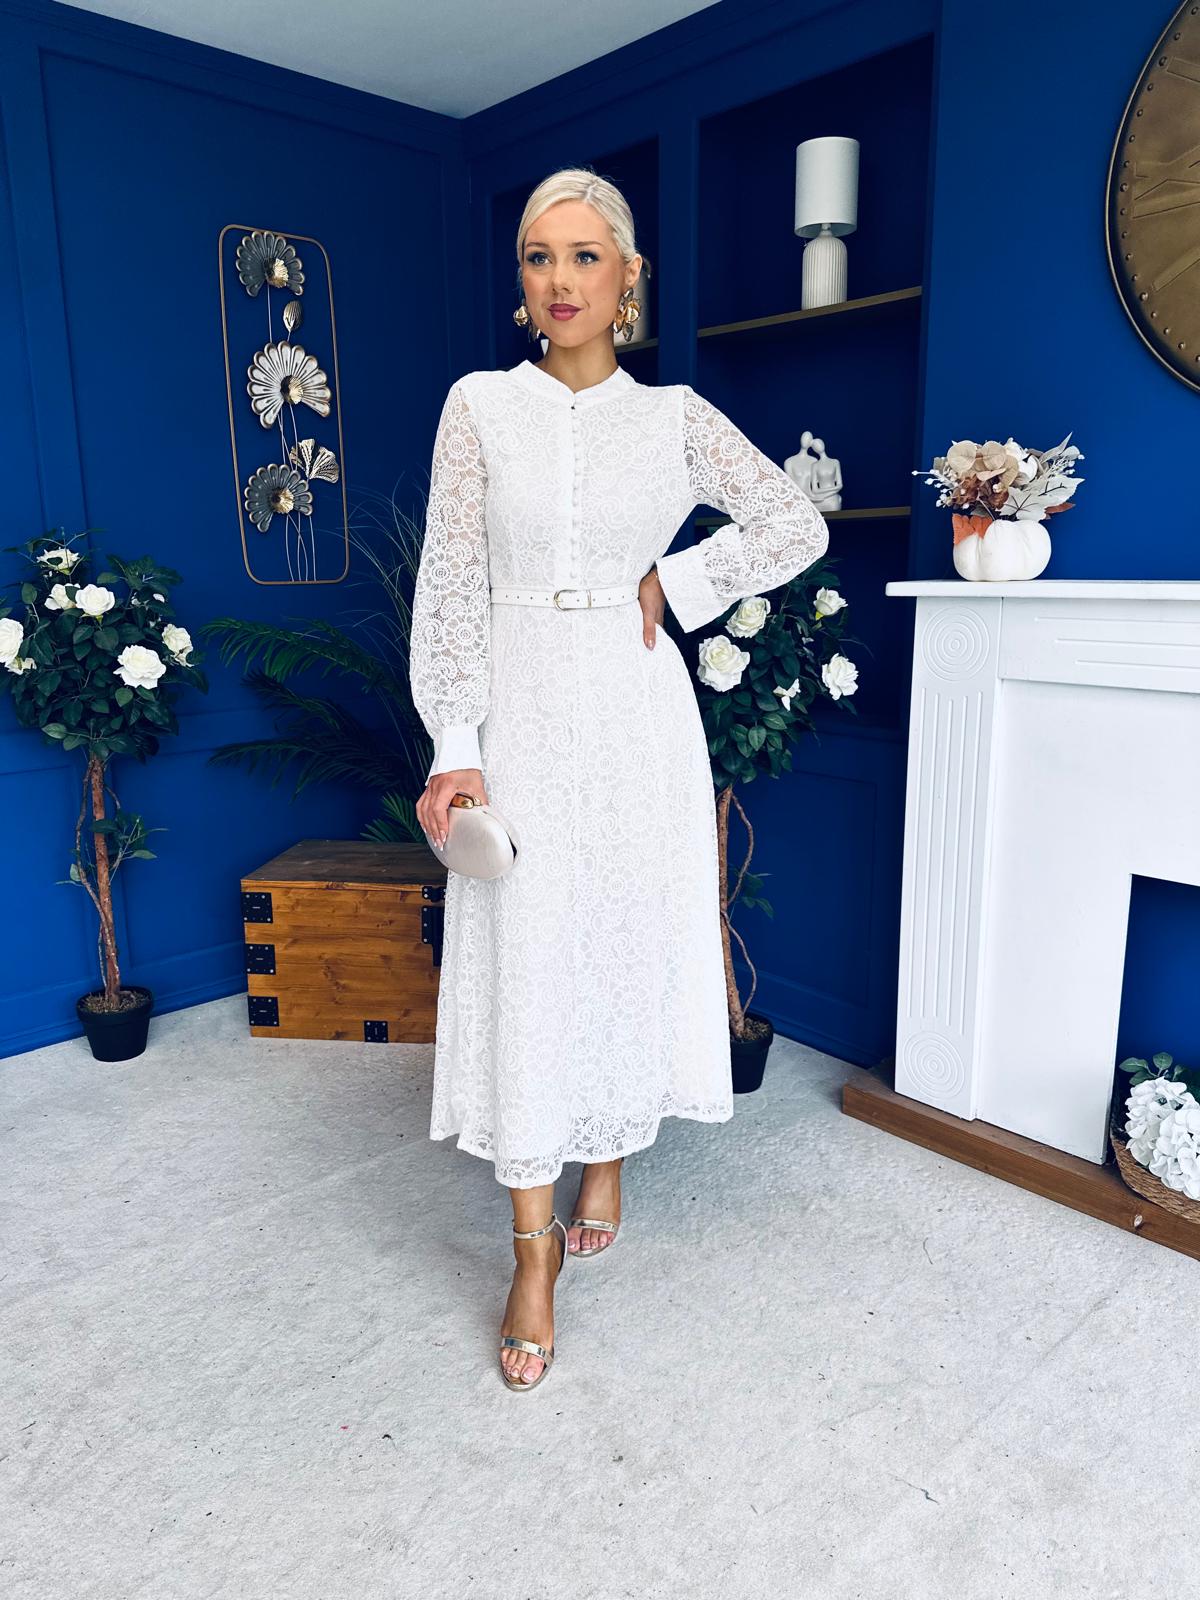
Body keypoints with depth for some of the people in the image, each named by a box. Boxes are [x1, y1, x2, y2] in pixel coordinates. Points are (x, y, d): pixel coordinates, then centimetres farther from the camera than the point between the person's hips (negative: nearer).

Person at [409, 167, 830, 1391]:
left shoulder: (674, 416, 7)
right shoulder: (480, 405, 4)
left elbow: (797, 525, 5)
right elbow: (451, 585, -1)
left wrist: (672, 583, -4)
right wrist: (453, 747, -9)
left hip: (638, 714, 1)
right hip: (523, 711, -1)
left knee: (632, 942, 8)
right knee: (525, 962, 0)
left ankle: (607, 1166, 32)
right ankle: (535, 1251, 13)